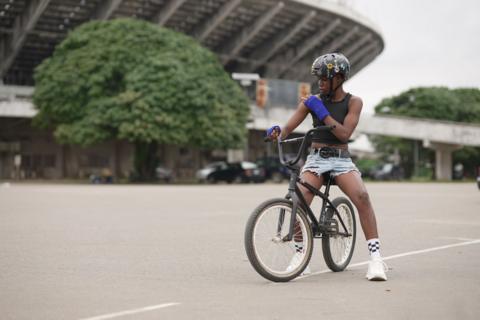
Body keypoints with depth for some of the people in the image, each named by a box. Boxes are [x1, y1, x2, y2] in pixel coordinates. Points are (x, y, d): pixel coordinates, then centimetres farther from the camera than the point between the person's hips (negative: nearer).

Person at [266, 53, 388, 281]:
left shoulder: (353, 102, 3)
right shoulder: (312, 101, 7)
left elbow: (344, 134, -12)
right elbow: (289, 127, -2)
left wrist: (322, 112, -17)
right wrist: (277, 131, -25)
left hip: (341, 160, -1)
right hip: (316, 159, 1)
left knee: (361, 196, -28)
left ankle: (375, 257, -25)